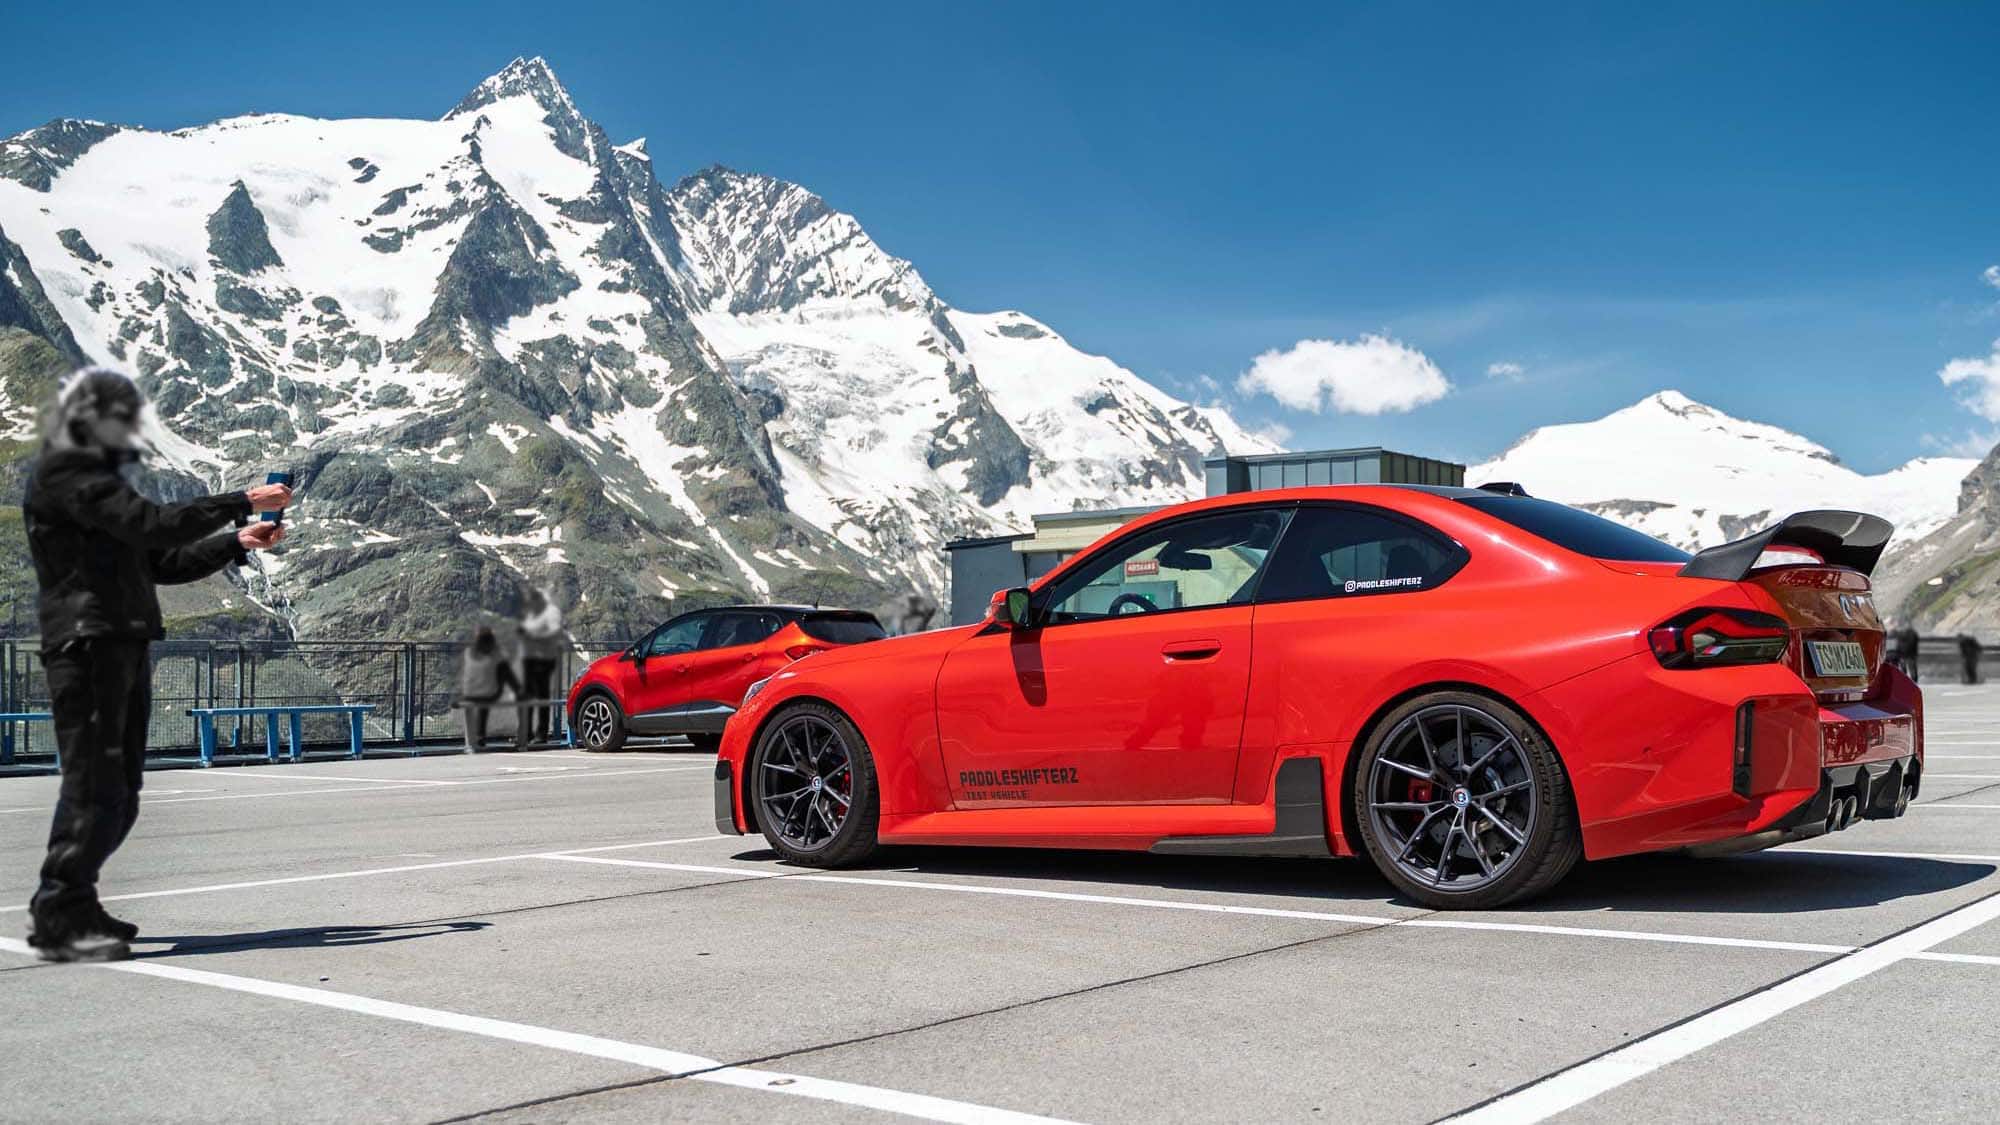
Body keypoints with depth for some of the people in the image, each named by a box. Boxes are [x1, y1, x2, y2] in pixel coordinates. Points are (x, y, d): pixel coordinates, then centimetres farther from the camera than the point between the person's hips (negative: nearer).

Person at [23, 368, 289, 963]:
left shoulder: (95, 478, 25)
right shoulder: (62, 473, -6)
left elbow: (160, 561, 22)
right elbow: (153, 524, -19)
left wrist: (236, 543, 10)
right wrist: (243, 503, -16)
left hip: (125, 646, 10)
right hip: (88, 644, -10)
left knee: (118, 790, 11)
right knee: (96, 785, -10)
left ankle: (65, 906, 18)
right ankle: (61, 918, -6)